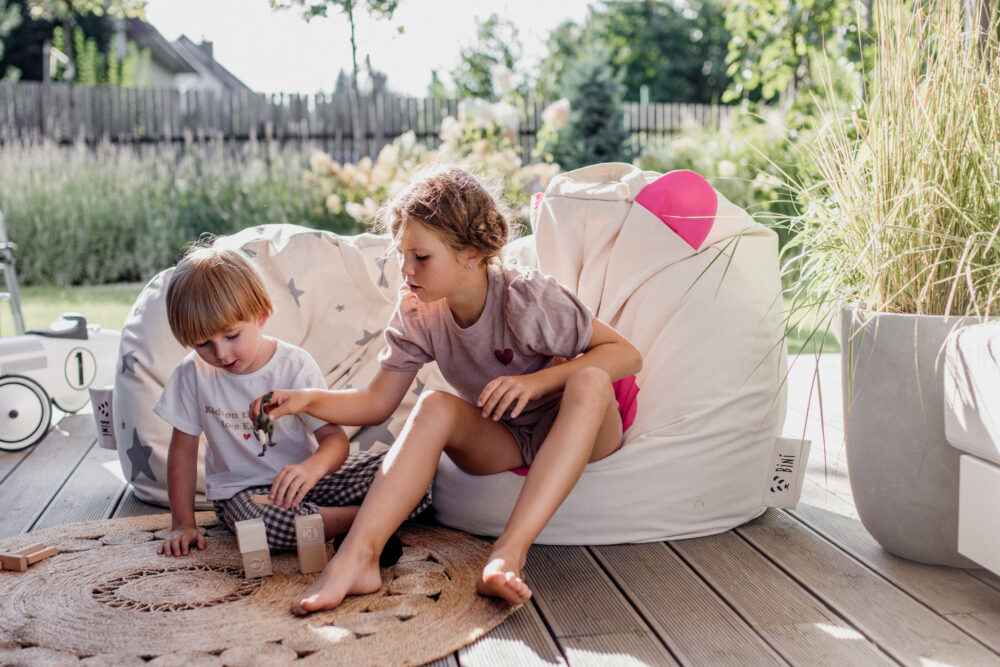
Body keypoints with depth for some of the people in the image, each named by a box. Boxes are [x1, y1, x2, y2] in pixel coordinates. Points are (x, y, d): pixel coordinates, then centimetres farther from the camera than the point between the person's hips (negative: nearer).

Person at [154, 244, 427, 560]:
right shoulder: (193, 374, -8)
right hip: (241, 491, 0)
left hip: (302, 475, 1)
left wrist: (313, 467, -39)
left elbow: (334, 436, -16)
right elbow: (183, 450, 1)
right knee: (265, 524, -39)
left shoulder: (295, 365, -11)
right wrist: (183, 523, -3)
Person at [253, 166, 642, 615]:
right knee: (434, 406, -27)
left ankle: (509, 552, -44)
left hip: (570, 436, -3)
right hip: (499, 443, 3)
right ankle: (357, 557, -37)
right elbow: (377, 402, -4)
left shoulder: (525, 297, -23)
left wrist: (536, 381, -32)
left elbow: (627, 355, -20)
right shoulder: (417, 313, -9)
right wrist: (309, 400, -22)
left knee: (590, 381, -36)